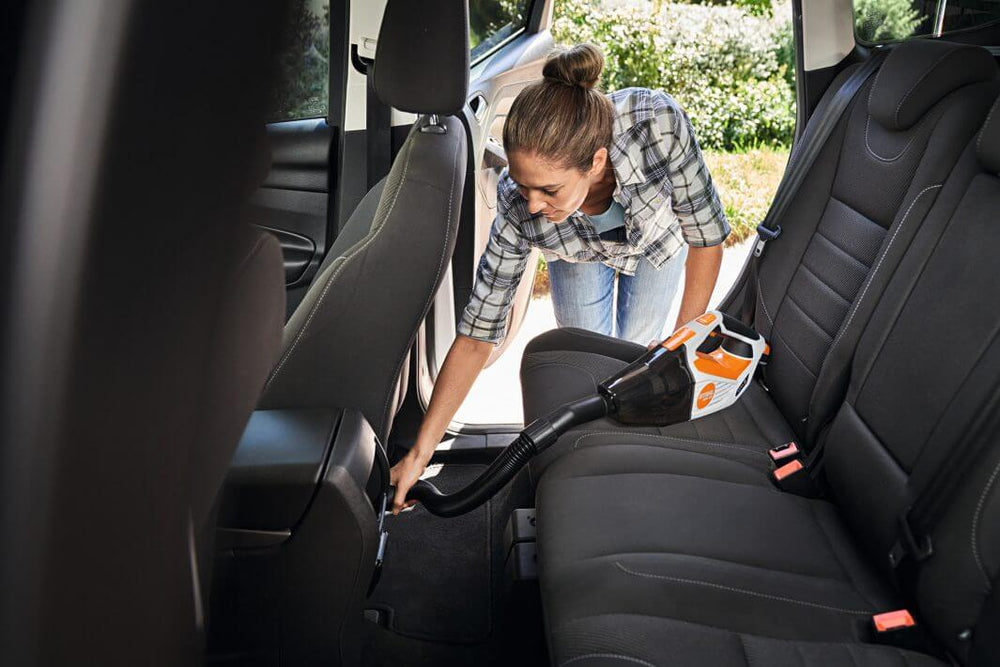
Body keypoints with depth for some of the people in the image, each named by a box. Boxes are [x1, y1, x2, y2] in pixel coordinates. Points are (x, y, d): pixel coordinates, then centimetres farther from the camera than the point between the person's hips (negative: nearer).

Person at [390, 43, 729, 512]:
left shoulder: (657, 125, -47)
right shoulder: (518, 208, -41)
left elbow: (707, 239, -29)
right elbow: (476, 337, -32)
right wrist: (419, 454, -31)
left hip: (658, 233, 0)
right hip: (578, 253, 0)